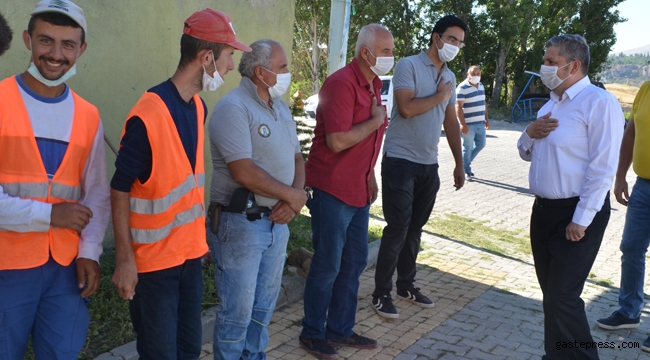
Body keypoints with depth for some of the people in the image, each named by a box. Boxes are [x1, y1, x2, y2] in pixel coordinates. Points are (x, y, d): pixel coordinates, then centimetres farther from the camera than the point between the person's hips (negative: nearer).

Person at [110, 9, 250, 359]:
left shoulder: (199, 107, 4)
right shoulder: (148, 115, -21)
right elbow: (120, 190, -16)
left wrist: (200, 236, 15)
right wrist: (124, 259, -16)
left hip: (191, 253, 7)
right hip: (153, 260, -7)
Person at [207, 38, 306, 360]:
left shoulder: (281, 108, 11)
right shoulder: (233, 108, -16)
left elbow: (296, 157, 14)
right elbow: (243, 172, -24)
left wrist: (295, 196, -6)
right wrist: (293, 196, -13)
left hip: (278, 222, 8)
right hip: (241, 224, -8)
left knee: (264, 305, 18)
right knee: (237, 310, 4)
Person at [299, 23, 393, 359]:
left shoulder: (373, 85, 11)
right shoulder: (341, 83, -18)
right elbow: (338, 141, -26)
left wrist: (370, 176, 17)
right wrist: (376, 121, -15)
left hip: (359, 191, 9)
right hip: (332, 191, -9)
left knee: (354, 263, 15)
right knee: (327, 266, 2)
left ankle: (341, 329, 30)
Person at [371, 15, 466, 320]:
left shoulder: (450, 77, 13)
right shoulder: (408, 66, -8)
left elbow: (451, 122, 17)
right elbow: (406, 108, -22)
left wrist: (459, 164, 15)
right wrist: (441, 96, -7)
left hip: (429, 164, 7)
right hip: (400, 160, -7)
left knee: (415, 229, 13)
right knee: (397, 228, -5)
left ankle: (406, 285, 27)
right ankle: (381, 294, 6)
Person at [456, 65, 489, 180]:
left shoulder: (481, 86, 13)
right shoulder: (462, 88, -12)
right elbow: (458, 107, -16)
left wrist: (486, 119, 17)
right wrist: (463, 124, -21)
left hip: (480, 123, 8)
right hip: (468, 124, -8)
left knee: (480, 145, 14)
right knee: (468, 148, 1)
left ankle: (464, 162, 31)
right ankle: (467, 171, 13)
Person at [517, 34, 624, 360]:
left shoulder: (599, 103, -15)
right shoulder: (551, 104, 13)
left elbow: (602, 169, -19)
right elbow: (526, 153, 19)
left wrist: (581, 220, -20)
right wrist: (530, 133, -4)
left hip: (576, 214, -9)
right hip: (544, 209, 9)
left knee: (563, 298, -5)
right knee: (551, 293, 16)